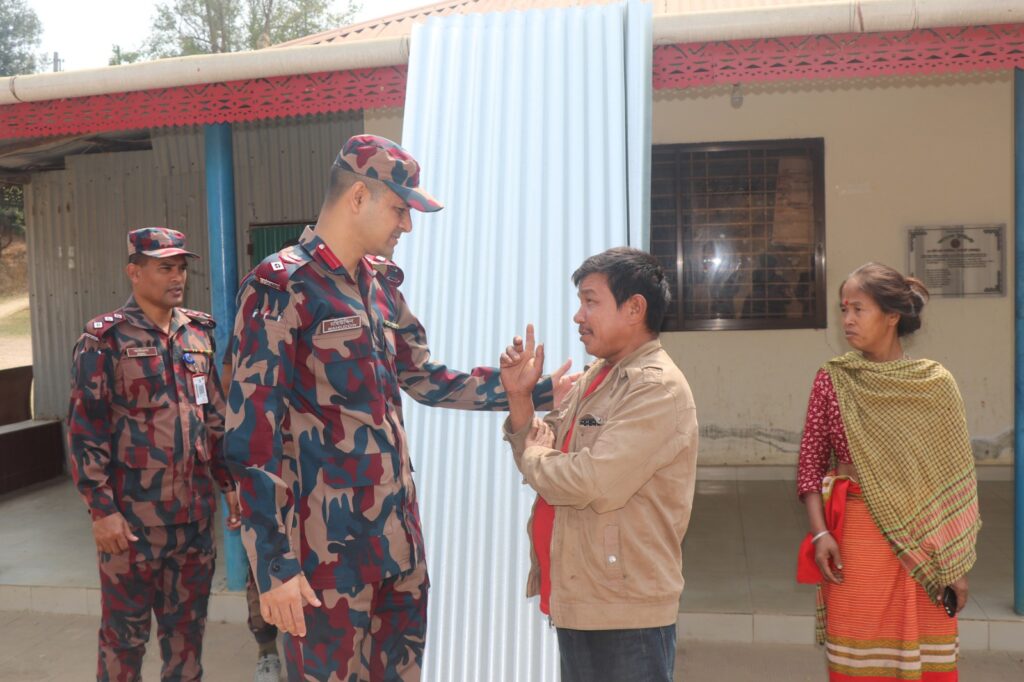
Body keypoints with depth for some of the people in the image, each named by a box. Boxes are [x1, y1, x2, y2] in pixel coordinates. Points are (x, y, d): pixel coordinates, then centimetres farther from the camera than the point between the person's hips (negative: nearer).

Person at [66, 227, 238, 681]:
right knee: (125, 630, 9)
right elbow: (84, 431, -10)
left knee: (187, 623, 15)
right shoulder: (104, 339, -7)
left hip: (194, 511, 5)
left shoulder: (198, 333, 8)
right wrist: (102, 509, -13)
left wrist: (230, 482, 10)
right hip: (131, 515, -5)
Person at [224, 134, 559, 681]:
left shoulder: (379, 283, 11)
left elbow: (425, 379, 17)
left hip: (398, 533, 7)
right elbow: (251, 434, -16)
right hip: (329, 549, -7)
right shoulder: (281, 287, -12)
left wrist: (539, 390, 14)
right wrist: (275, 566, -18)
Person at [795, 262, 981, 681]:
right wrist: (819, 532, -11)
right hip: (853, 539, 0)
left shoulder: (936, 384, -3)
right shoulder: (831, 380, -1)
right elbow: (810, 463, 1)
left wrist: (956, 565, 0)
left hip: (922, 543, 0)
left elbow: (956, 477, 1)